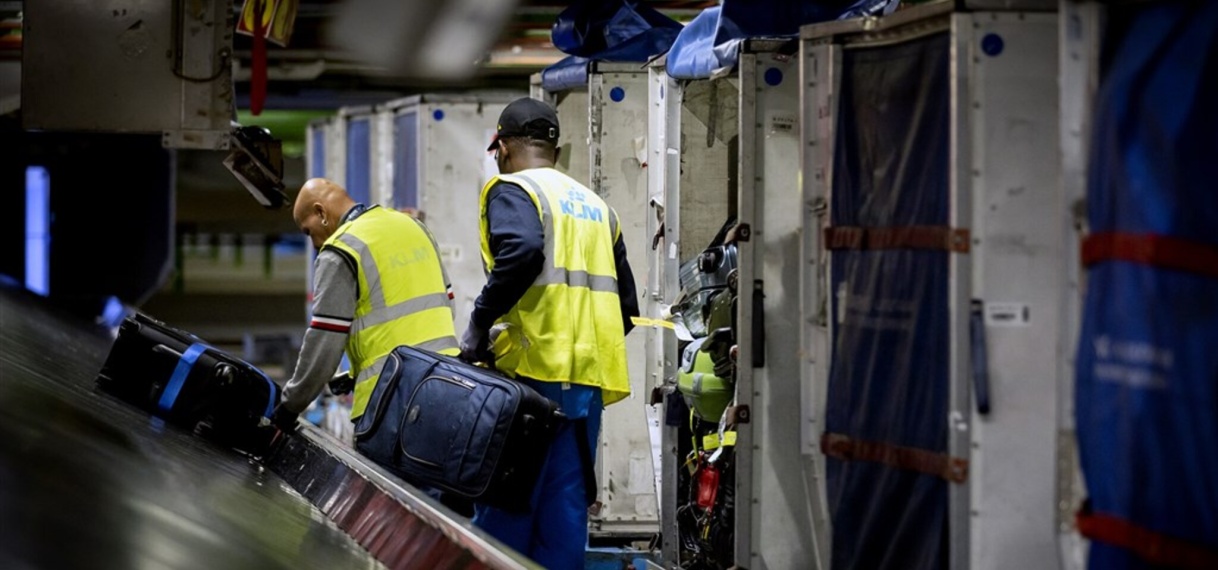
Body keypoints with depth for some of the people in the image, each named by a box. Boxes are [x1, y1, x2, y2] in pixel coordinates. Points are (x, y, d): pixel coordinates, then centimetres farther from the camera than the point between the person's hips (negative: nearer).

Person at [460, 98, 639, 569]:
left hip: (534, 370, -7)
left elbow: (522, 251, -21)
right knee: (567, 507, 5)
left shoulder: (511, 190, 1)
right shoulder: (595, 204, 23)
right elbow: (625, 305, 21)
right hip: (589, 378, 7)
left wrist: (481, 321, -14)